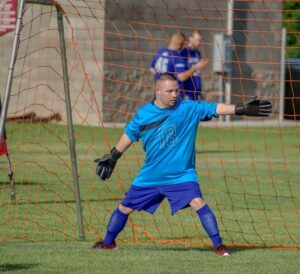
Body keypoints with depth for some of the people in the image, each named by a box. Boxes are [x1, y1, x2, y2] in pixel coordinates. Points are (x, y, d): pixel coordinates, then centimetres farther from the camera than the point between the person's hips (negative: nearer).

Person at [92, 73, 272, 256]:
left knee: (198, 202, -24)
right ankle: (108, 242, 32)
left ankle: (218, 245, -17)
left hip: (181, 174, -3)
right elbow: (129, 135, 12)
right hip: (150, 177, 3)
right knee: (125, 208, 10)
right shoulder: (143, 114, -4)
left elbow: (215, 109, -17)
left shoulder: (189, 109, -10)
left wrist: (244, 109, -27)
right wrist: (112, 157, 20)